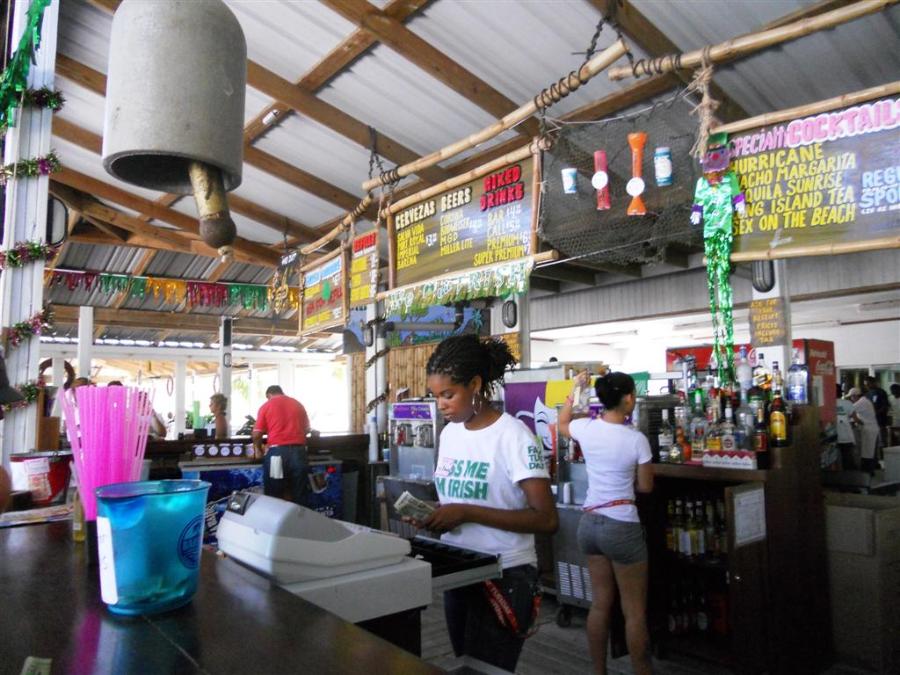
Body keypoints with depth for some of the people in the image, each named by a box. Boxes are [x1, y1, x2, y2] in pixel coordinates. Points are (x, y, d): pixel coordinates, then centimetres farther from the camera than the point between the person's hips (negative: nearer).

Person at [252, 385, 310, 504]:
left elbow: (257, 433, 1)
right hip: (298, 451, 3)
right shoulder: (298, 404, 14)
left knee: (274, 496, 8)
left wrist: (258, 449, 18)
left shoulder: (266, 406, 4)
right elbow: (307, 429, 18)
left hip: (277, 452, -3)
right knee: (299, 496, 9)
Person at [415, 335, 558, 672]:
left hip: (504, 577, -7)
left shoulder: (513, 436, -18)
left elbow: (546, 520, -22)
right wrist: (432, 515, -6)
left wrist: (466, 513, -26)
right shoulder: (449, 433, 4)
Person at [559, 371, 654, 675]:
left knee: (600, 604, 18)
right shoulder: (636, 439, -15)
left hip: (589, 524, 6)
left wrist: (575, 390, 22)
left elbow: (562, 423, 20)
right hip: (622, 527, -5)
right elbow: (646, 486, -4)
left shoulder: (586, 429, -4)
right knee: (635, 612, 8)